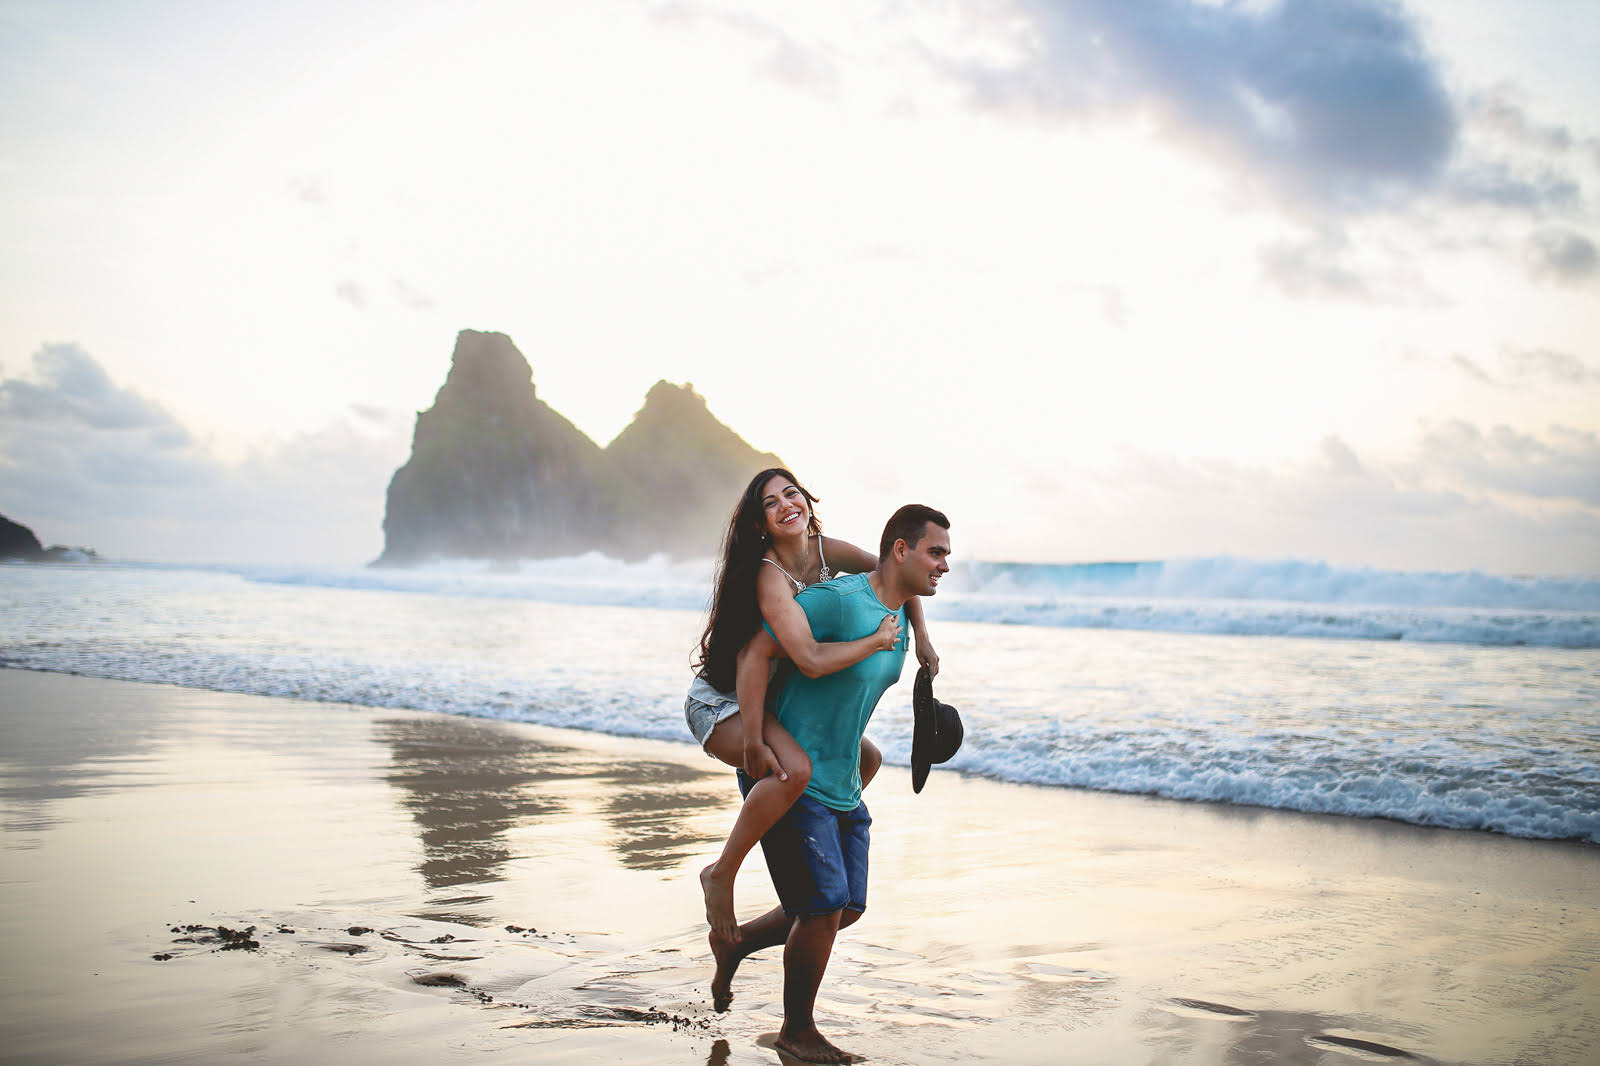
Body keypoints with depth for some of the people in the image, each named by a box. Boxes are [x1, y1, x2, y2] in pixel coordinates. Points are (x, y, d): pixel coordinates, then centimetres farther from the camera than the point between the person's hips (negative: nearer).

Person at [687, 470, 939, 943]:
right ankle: (722, 874, -17)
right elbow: (812, 661, -38)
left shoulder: (827, 551, -6)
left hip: (771, 698, 9)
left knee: (867, 758, 15)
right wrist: (879, 640, -25)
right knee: (795, 769, -35)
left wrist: (920, 636, 0)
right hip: (720, 703, -9)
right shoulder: (769, 577, -29)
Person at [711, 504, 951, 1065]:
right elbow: (755, 652, -22)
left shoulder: (901, 614, 7)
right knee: (825, 904, -8)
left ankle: (733, 944, 32)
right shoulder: (837, 599, -21)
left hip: (843, 786, 9)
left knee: (847, 908, 12)